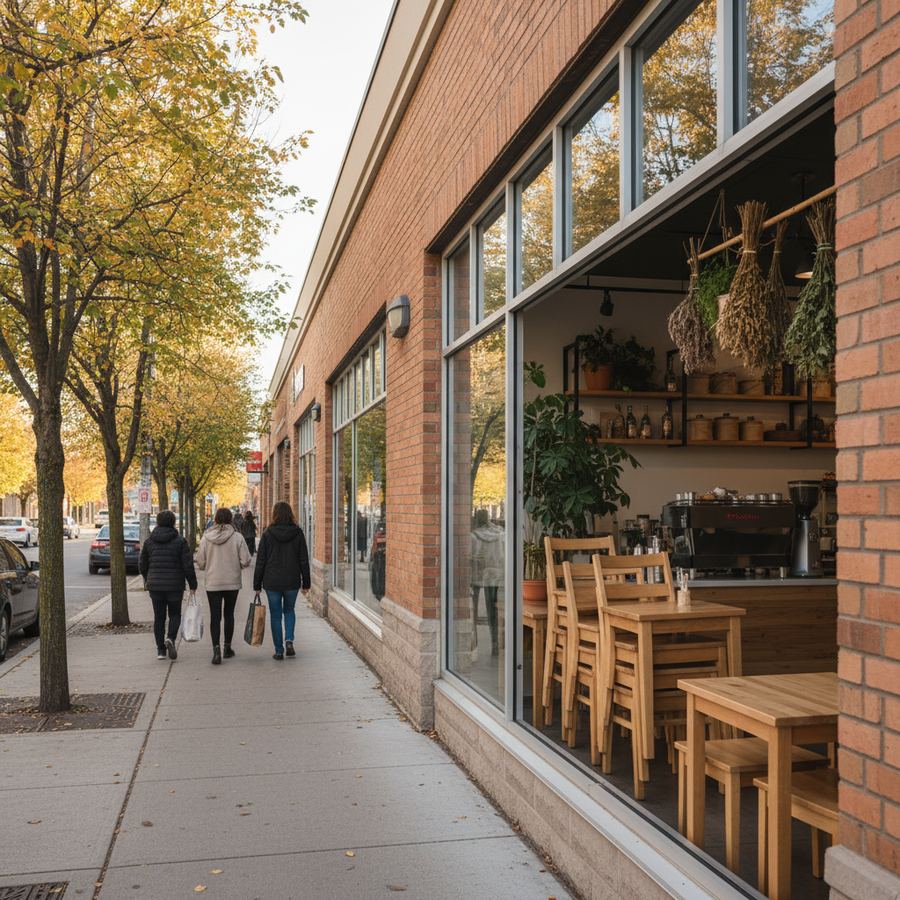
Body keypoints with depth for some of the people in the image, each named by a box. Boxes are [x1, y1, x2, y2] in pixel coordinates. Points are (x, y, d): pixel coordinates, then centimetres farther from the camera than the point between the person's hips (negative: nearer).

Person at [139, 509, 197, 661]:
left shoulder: (149, 541, 3)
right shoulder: (180, 541, -7)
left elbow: (142, 565, 10)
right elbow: (188, 565, -9)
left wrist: (148, 580, 27)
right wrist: (192, 585, -1)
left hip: (155, 585, 2)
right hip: (175, 585, -2)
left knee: (159, 617, 10)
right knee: (175, 614, 13)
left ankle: (161, 650, 9)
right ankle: (170, 638, -12)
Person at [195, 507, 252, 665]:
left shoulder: (206, 538, -5)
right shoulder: (237, 537, -9)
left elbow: (200, 564, -2)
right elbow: (245, 561, -9)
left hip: (212, 583, 0)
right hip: (232, 582, 0)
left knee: (215, 616, 3)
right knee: (229, 614, 16)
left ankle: (216, 650, -11)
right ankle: (227, 648, 24)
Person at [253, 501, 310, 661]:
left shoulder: (268, 534, -6)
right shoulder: (297, 533, -2)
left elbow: (260, 561, -3)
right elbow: (304, 560, 1)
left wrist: (257, 585, 4)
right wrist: (305, 583, 8)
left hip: (272, 582, -1)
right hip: (292, 581, 1)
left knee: (275, 615, 9)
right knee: (289, 611, 20)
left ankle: (279, 650, 10)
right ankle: (289, 640, 0)